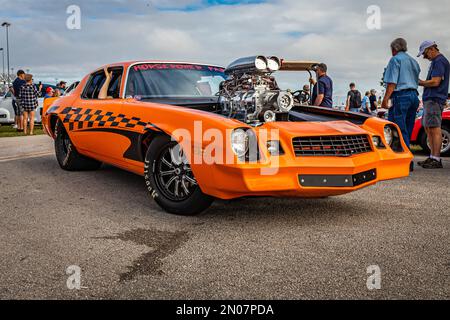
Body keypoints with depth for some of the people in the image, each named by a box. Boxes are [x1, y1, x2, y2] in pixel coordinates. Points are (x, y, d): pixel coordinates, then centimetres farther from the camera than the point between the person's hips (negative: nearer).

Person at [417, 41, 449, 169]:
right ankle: (433, 157, 18)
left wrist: (419, 83, -6)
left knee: (434, 129, -10)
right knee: (428, 128, 13)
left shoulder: (439, 61, -11)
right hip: (430, 99, 11)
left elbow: (435, 82, -19)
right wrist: (422, 82, 9)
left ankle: (436, 160, -9)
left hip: (434, 99, -11)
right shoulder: (436, 61, 21)